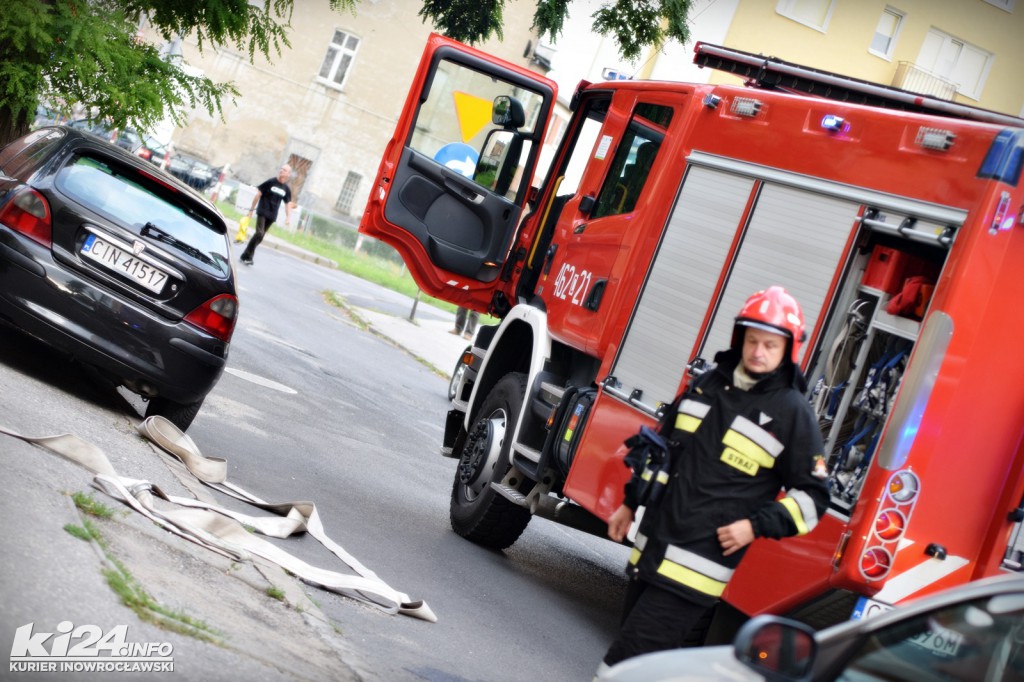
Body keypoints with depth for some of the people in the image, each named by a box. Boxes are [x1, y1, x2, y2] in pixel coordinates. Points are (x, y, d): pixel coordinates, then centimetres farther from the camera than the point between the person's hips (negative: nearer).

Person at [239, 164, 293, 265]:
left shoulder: (287, 189, 7)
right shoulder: (270, 182, -6)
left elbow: (288, 204, 13)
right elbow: (258, 194, -2)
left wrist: (288, 217, 0)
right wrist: (251, 209, -3)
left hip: (272, 216, 5)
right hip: (262, 212, -5)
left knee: (261, 236, 7)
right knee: (259, 234, -17)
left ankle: (246, 256, 16)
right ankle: (246, 256, -9)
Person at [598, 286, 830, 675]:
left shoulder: (793, 413, -6)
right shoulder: (709, 383, 10)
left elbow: (813, 495, -3)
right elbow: (662, 446, 21)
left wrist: (756, 526, -15)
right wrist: (630, 504, 21)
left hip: (699, 564, -6)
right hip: (652, 544, 6)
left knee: (629, 660, -10)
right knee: (635, 643, 13)